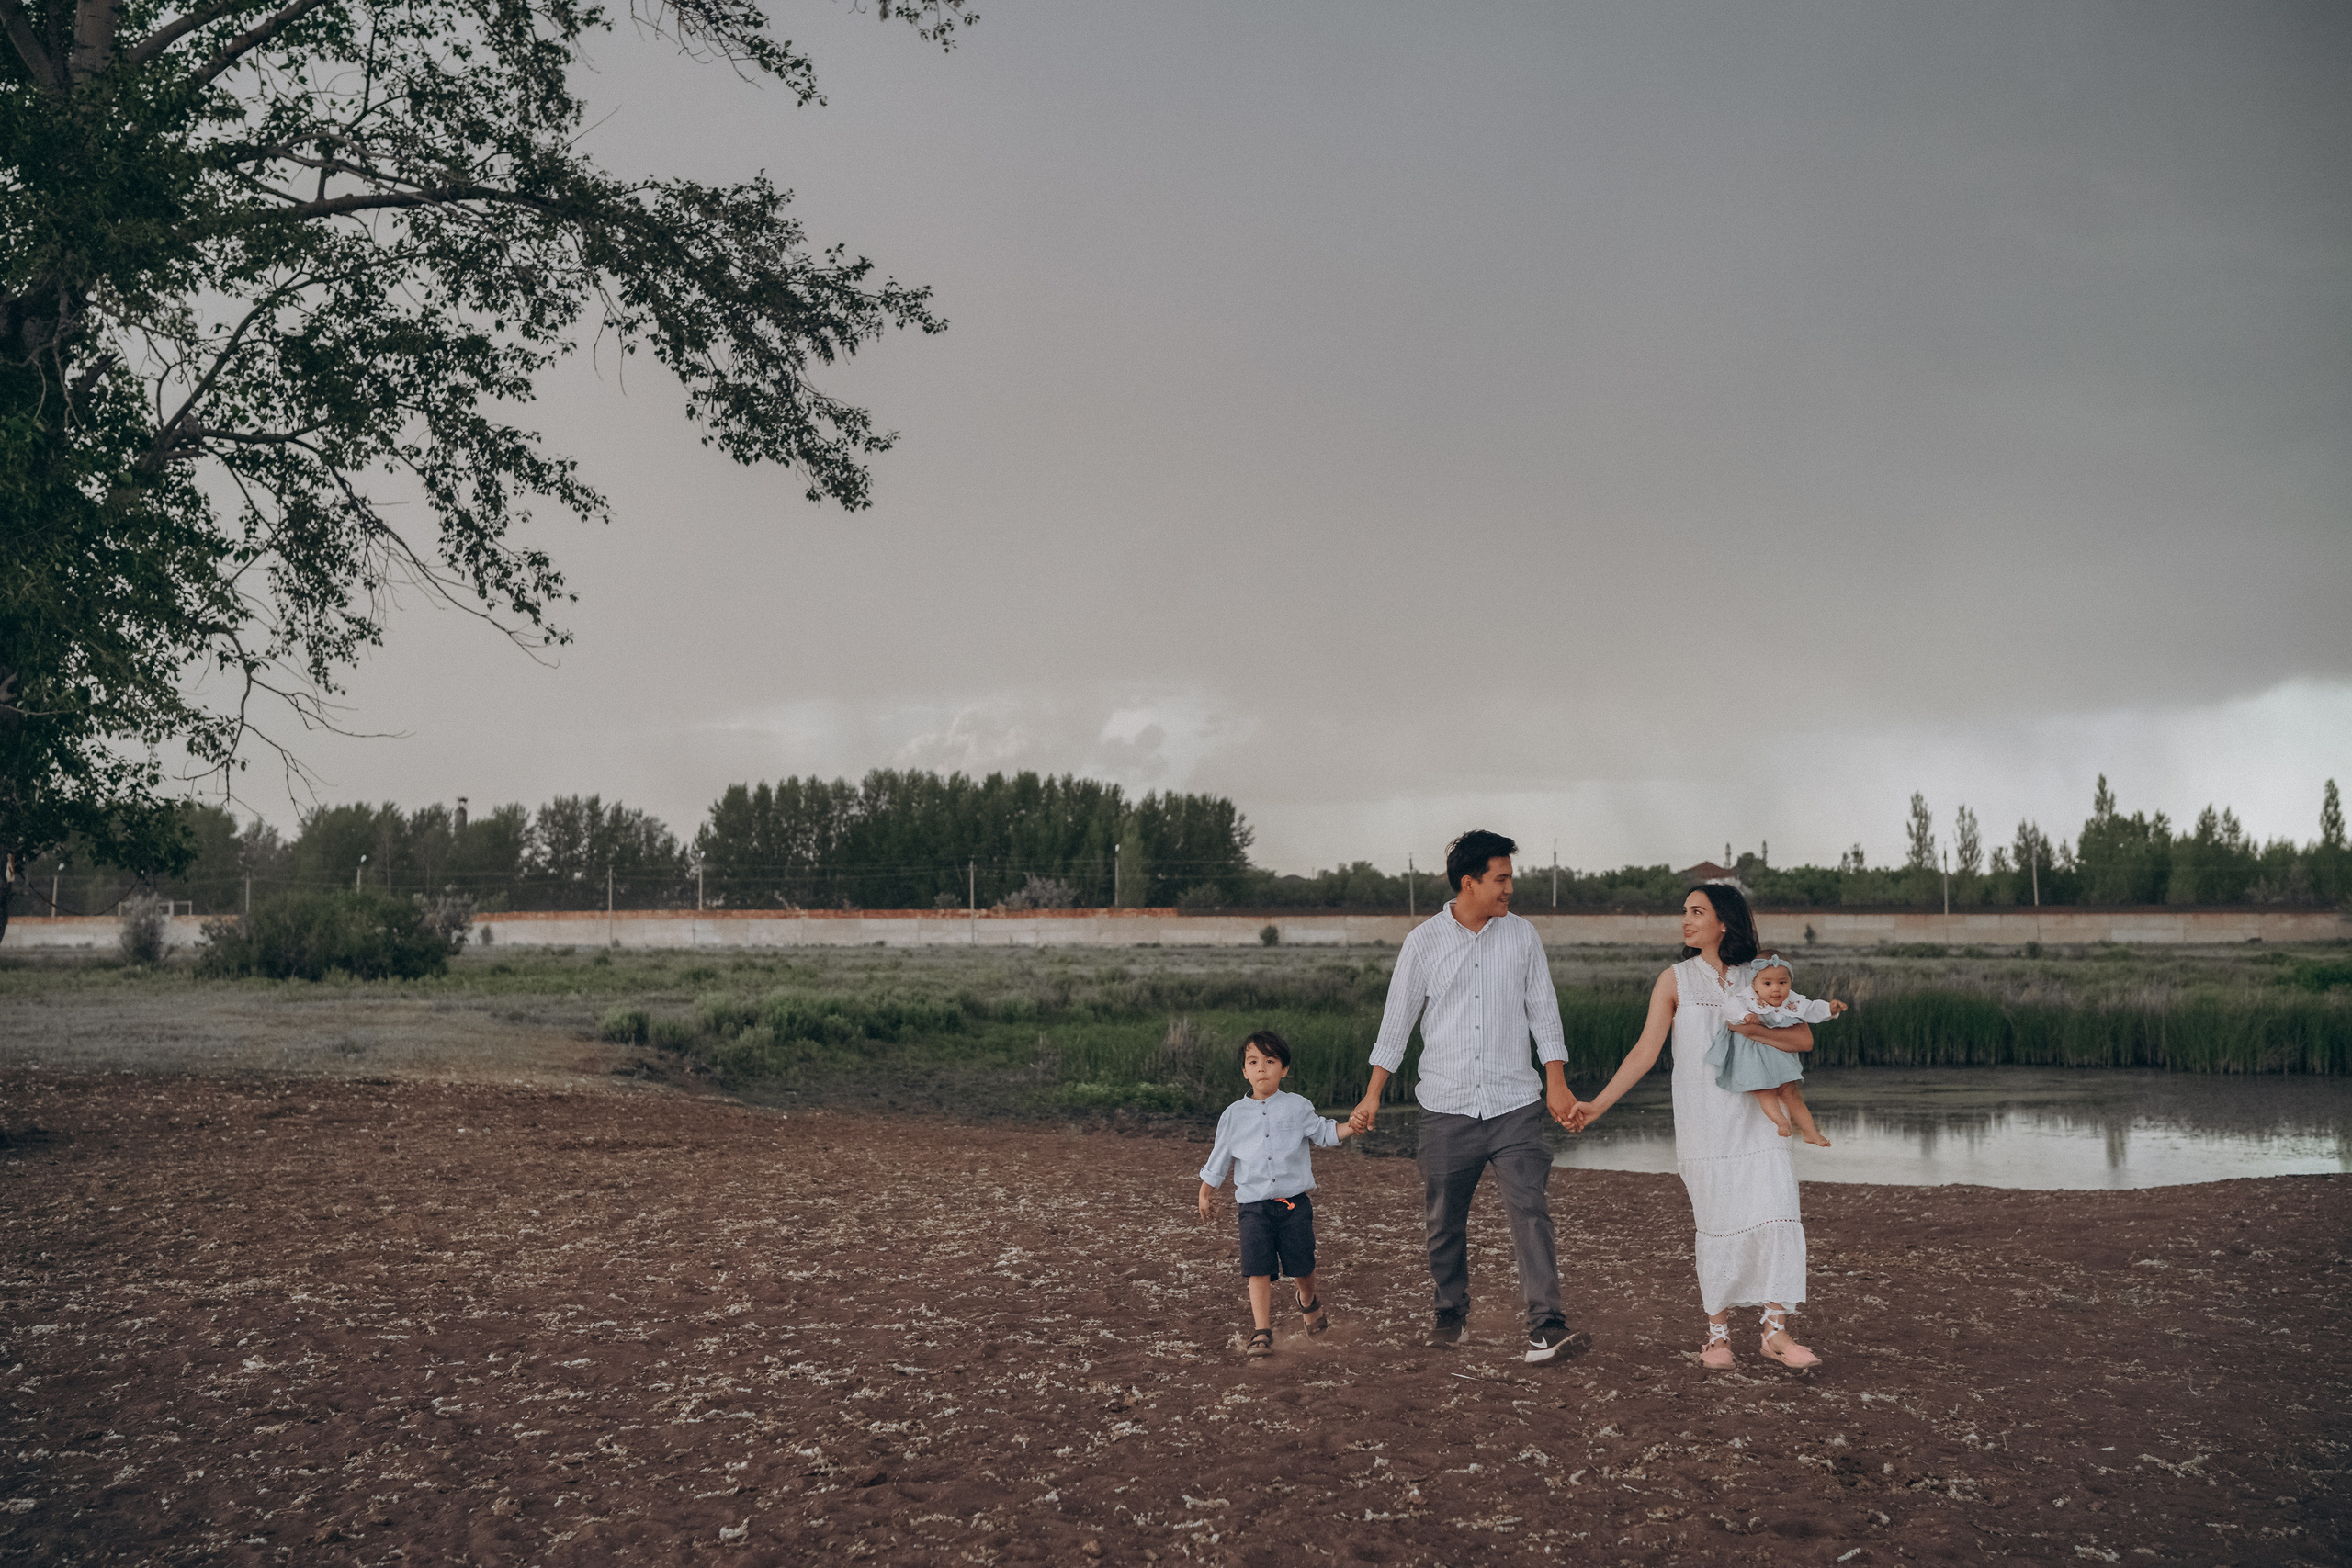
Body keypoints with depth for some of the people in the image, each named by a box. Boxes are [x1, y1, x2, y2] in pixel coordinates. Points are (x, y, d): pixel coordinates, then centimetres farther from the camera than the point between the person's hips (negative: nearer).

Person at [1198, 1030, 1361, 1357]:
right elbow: (1219, 1158, 15)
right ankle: (1262, 1333, -5)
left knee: (1301, 1266, 6)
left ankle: (1308, 1302, 39)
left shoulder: (1298, 1107, 4)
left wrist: (1351, 1127, -9)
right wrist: (1205, 1194, 19)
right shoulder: (1234, 1115, 6)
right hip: (1254, 1205, 0)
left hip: (1294, 1202, 0)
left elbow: (1324, 1133, 10)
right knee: (1259, 1270, -10)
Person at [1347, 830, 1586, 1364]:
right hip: (1446, 1106, 0)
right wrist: (1373, 1095, 6)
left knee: (1530, 1211, -11)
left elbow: (1543, 1010, 8)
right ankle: (1452, 1314, 28)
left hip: (1515, 1104, 0)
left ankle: (1545, 1329, -15)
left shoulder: (1521, 935, 4)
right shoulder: (1424, 942, 0)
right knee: (1444, 1220, 9)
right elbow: (1397, 1019, 5)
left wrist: (1556, 1082, 1)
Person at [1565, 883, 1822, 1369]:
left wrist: (1756, 1032, -13)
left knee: (1775, 1217, -8)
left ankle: (1776, 1332, 0)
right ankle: (1718, 1333, 13)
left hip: (1758, 1118, 1)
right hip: (1703, 1124, -1)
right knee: (1715, 1226, 0)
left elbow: (1804, 1037, 5)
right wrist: (1597, 1105, -13)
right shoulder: (1675, 981, 3)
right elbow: (1645, 1051, -3)